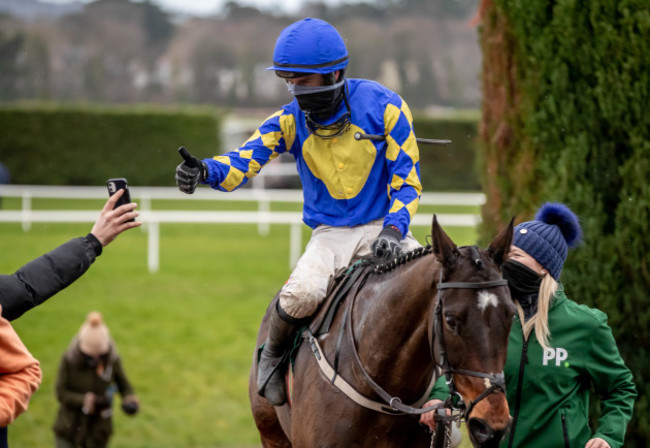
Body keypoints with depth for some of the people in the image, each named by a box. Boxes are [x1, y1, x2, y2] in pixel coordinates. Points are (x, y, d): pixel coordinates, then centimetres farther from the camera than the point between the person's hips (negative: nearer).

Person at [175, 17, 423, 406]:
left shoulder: (383, 107, -10)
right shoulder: (291, 120, -4)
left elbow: (407, 181, -6)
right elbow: (245, 161, -16)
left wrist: (393, 229, -23)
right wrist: (205, 171, -39)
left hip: (381, 226, 0)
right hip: (330, 233, 0)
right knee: (301, 294, -29)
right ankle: (272, 356, 4)